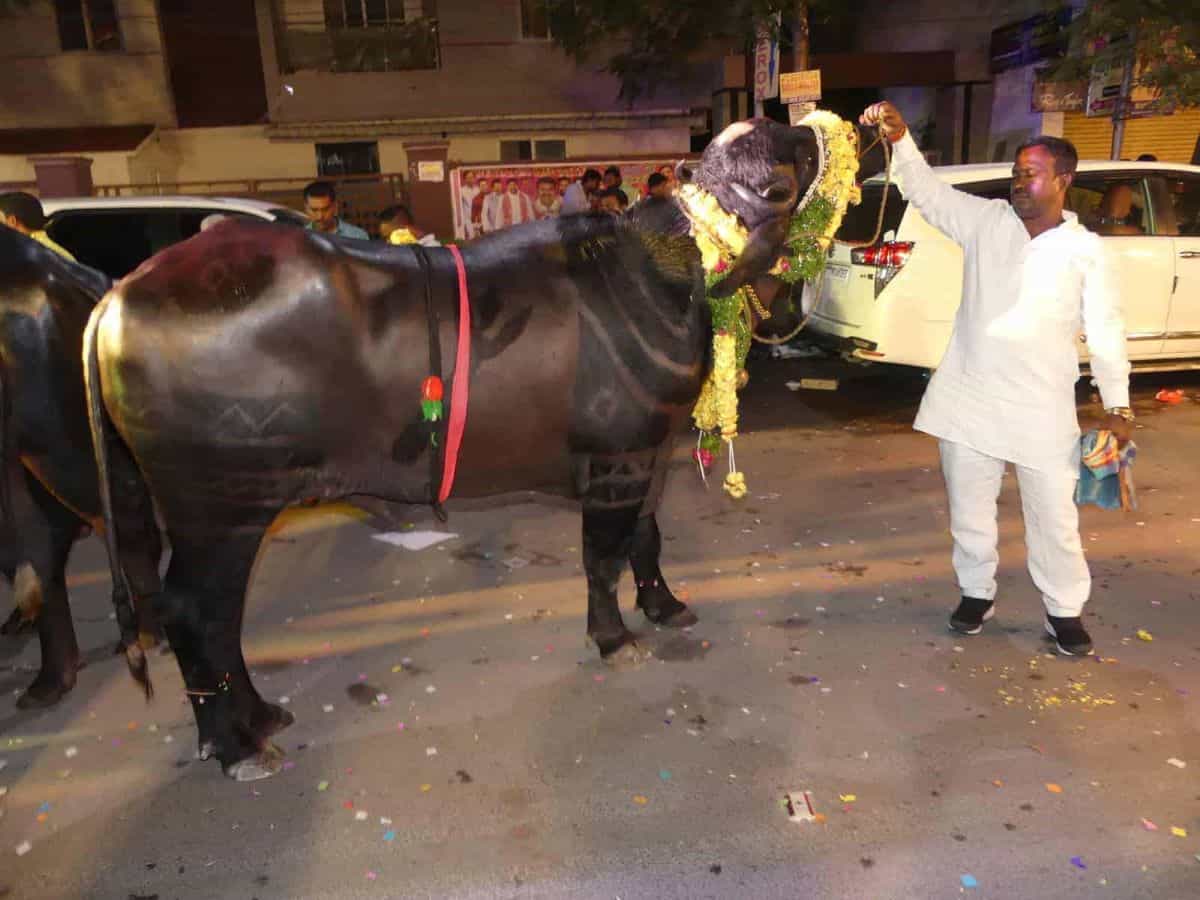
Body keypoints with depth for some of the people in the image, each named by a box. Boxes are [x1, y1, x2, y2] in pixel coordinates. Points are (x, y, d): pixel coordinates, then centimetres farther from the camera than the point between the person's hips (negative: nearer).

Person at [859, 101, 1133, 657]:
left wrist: (1118, 405, 0)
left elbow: (1106, 332, 2)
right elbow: (927, 191, -6)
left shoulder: (1086, 251, 0)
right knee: (969, 509, 13)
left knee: (1054, 517, 8)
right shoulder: (984, 221, 3)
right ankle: (977, 592, 33)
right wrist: (898, 139, -22)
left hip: (1041, 408, -1)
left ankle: (1065, 608, 29)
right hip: (969, 399, 1)